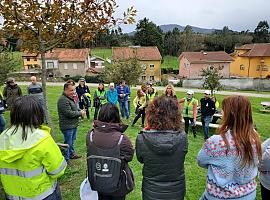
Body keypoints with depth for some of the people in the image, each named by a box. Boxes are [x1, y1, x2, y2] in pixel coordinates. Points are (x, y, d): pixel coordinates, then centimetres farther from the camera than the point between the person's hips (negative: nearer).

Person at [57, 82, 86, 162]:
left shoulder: (70, 98, 12)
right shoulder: (63, 100, -22)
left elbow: (74, 109, 22)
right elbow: (69, 113, -27)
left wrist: (80, 111, 0)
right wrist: (80, 113, -15)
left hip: (73, 125, 10)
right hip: (67, 126, -10)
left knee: (72, 141, 24)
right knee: (68, 143, 1)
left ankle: (72, 154, 41)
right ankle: (65, 160, 14)